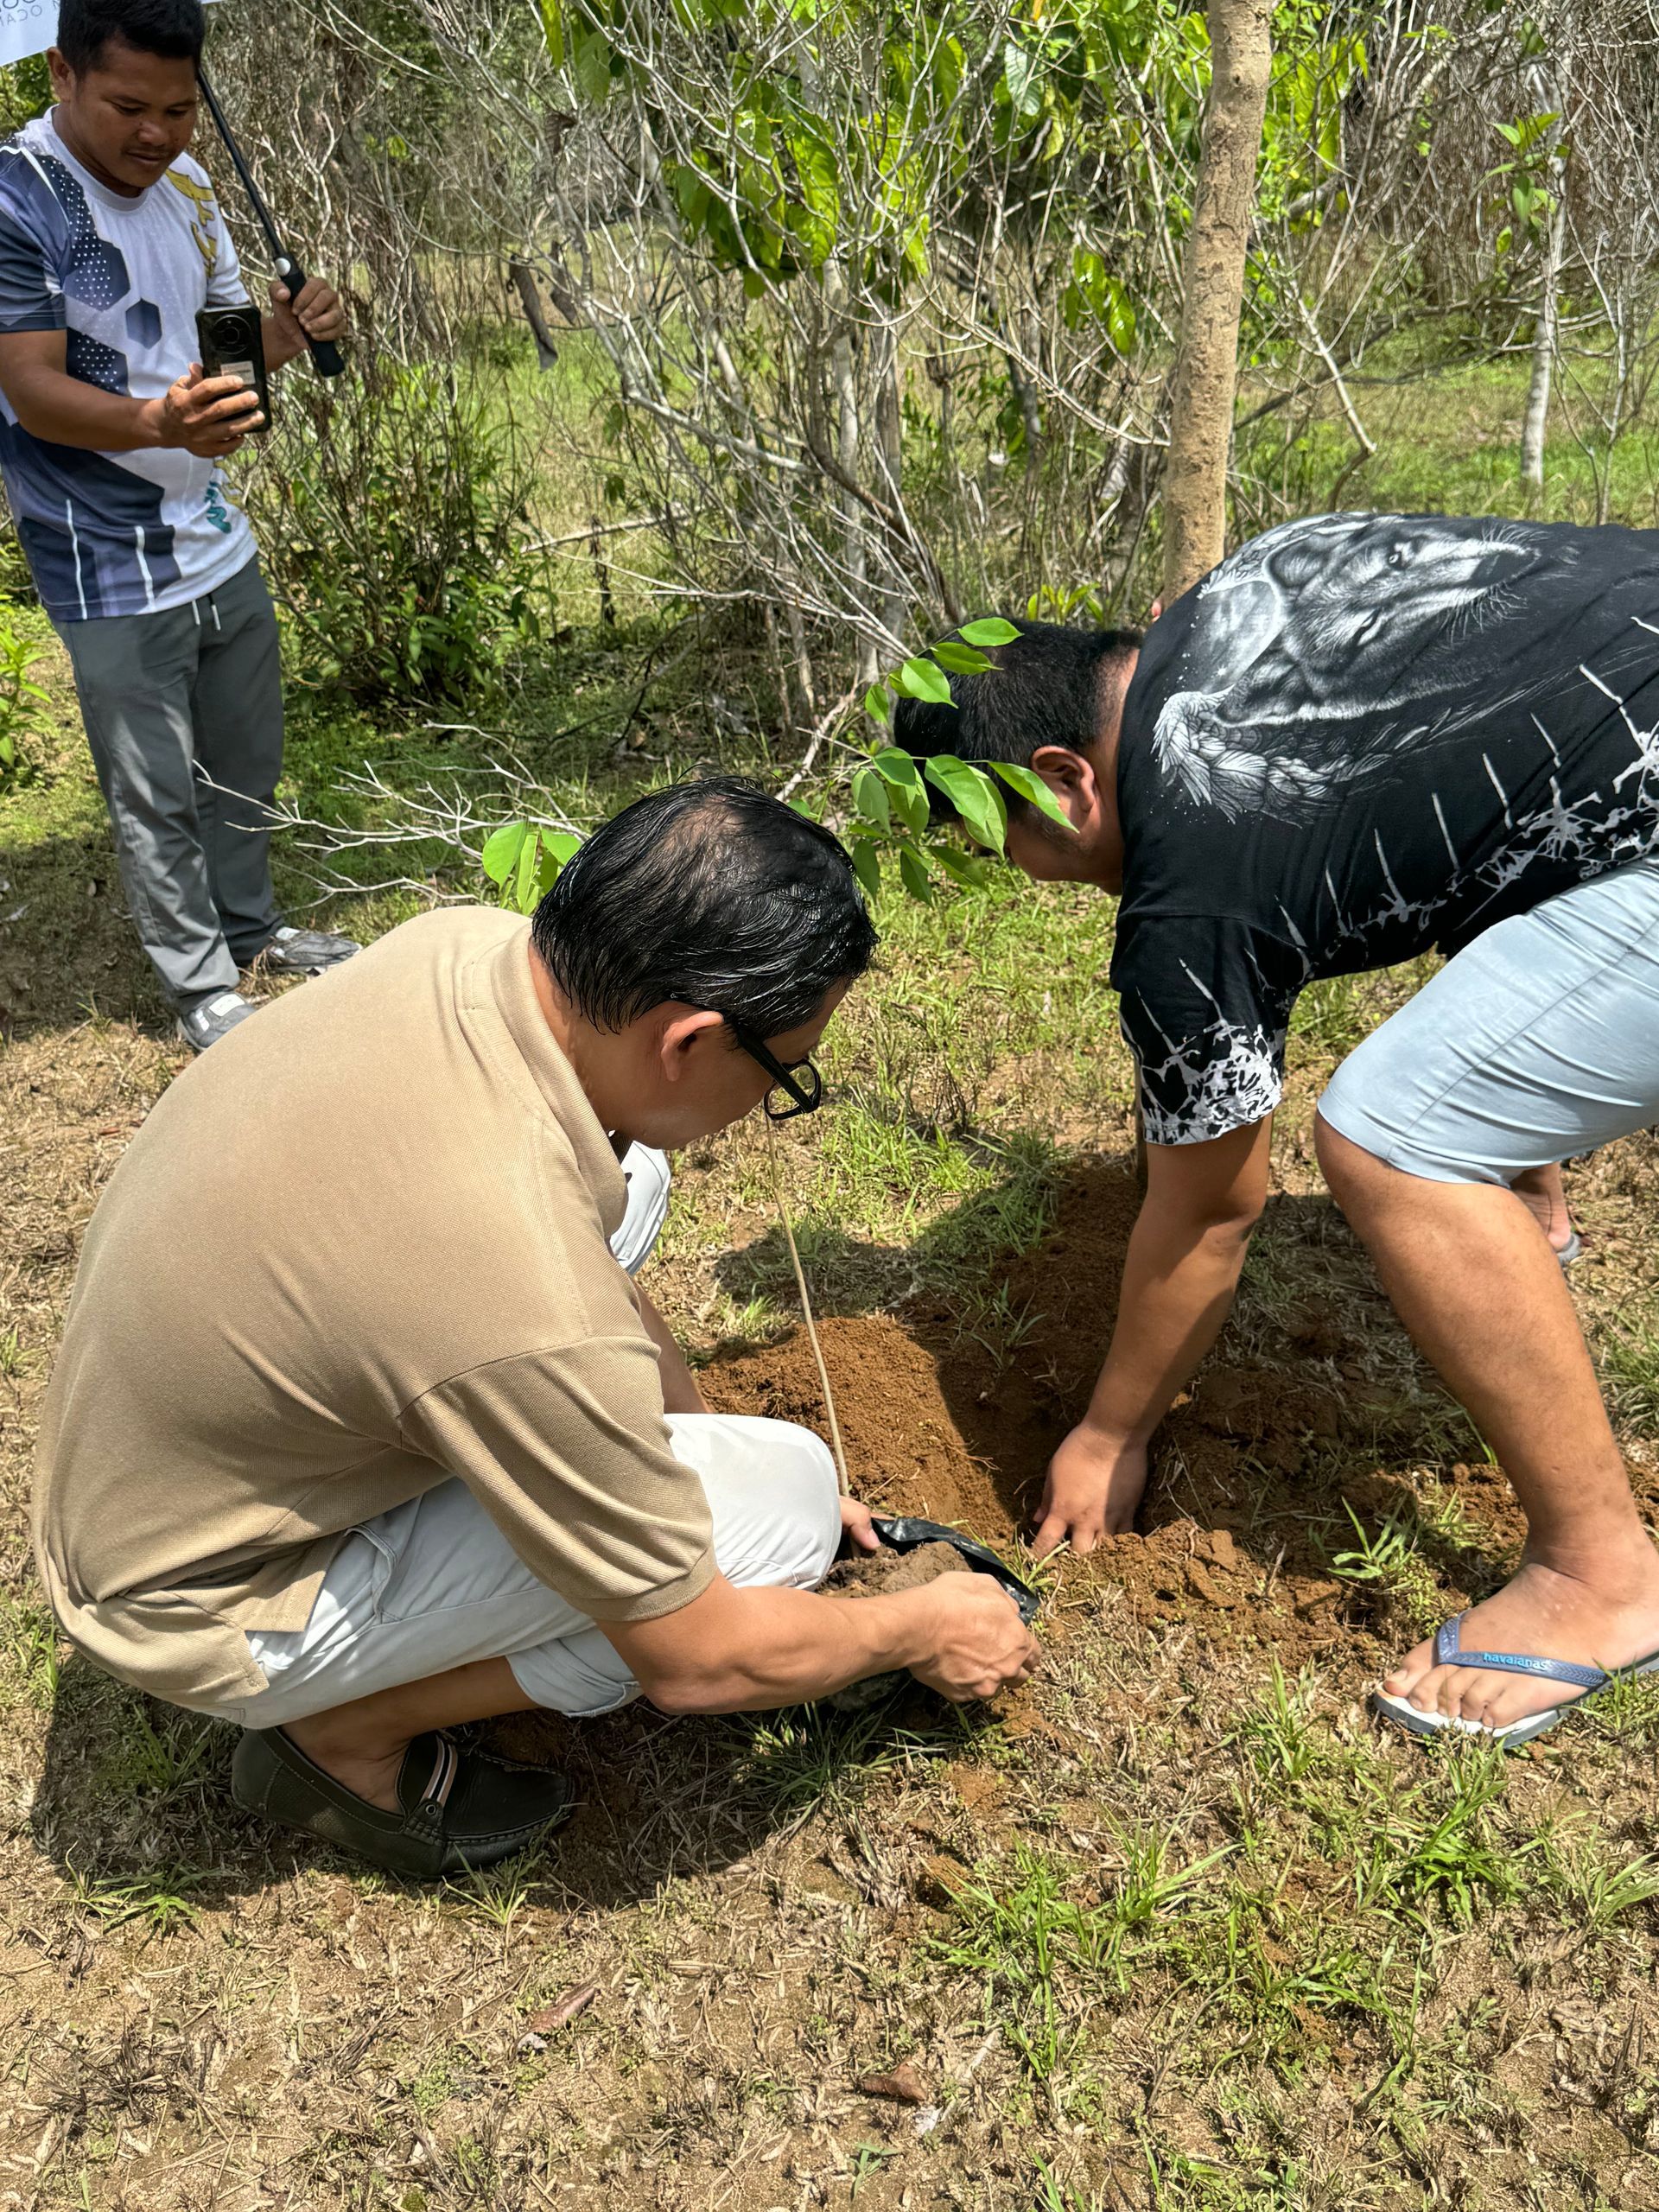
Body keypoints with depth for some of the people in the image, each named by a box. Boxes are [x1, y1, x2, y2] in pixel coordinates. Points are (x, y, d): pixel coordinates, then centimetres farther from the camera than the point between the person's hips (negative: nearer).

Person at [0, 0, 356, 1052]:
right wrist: (157, 424, -40)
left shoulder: (183, 182, 7)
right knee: (157, 794, 2)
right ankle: (201, 989, 17)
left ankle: (252, 926, 38)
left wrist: (287, 327, -6)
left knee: (249, 762, 19)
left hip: (217, 536, 8)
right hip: (113, 570, -7)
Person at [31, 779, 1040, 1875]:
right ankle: (347, 1734, 1)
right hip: (203, 1606, -7)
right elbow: (698, 1663, -20)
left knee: (629, 1188, 6)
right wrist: (919, 1631, -3)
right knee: (781, 1502, -16)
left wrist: (706, 1436, 10)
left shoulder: (469, 944, -16)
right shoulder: (534, 1321, -38)